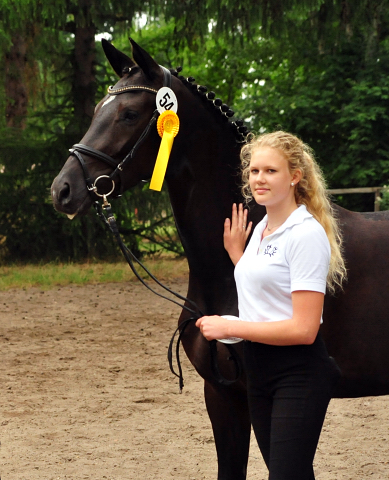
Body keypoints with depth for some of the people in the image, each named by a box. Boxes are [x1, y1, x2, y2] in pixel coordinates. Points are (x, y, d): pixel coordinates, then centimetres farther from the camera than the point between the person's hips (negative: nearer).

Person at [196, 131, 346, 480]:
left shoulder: (307, 234, -15)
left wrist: (229, 327, -17)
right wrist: (235, 251, 14)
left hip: (297, 374, -9)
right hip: (259, 369, 9)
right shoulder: (261, 228, 13)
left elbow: (303, 329, -21)